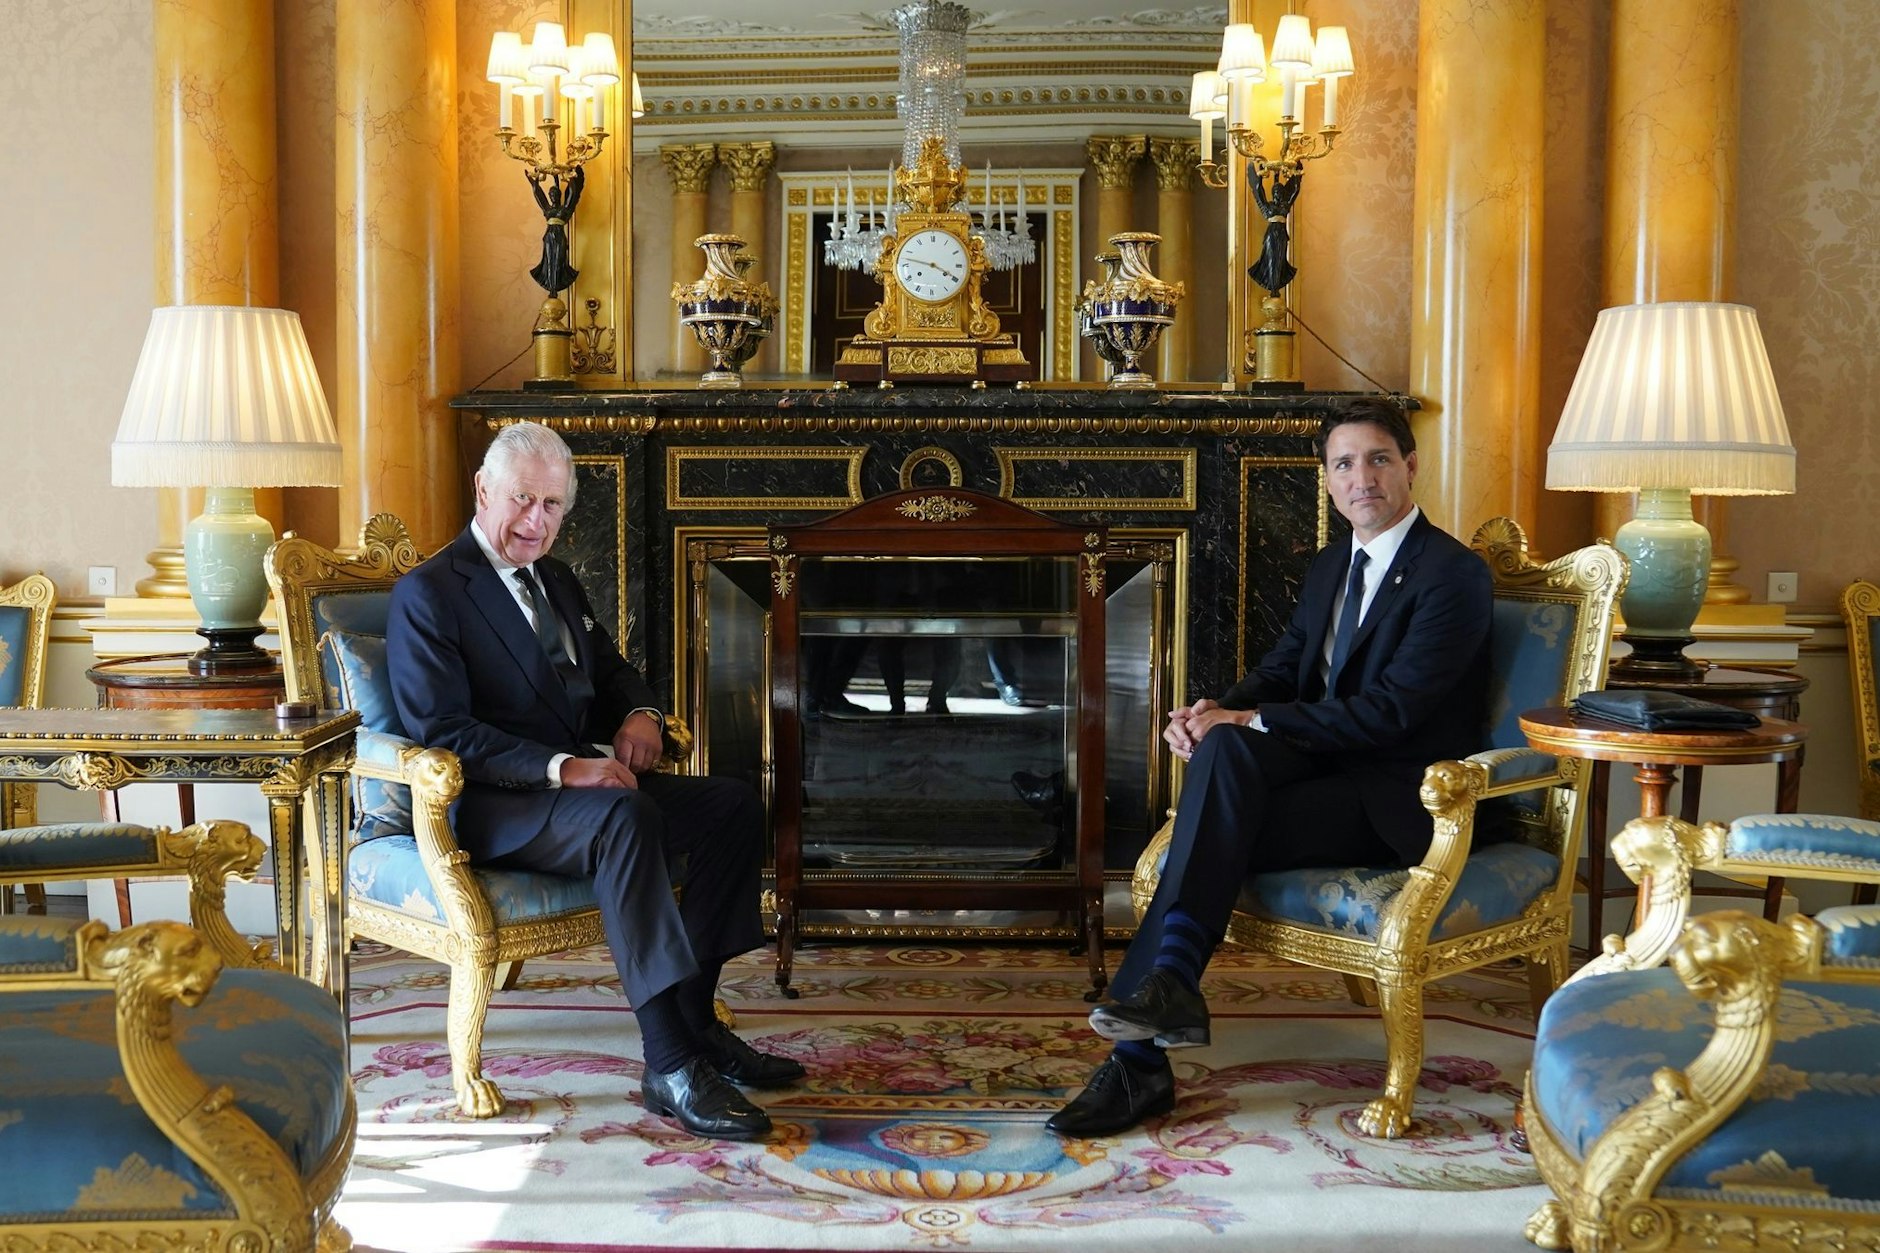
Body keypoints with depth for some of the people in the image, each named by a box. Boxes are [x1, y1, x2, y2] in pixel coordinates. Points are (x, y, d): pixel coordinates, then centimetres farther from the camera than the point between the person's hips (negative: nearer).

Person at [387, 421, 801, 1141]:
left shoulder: (556, 582, 18)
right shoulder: (427, 594, -8)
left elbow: (611, 670, 27)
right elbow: (440, 731, -17)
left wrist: (638, 712, 2)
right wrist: (561, 768, -27)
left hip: (580, 779, 9)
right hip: (489, 810, -8)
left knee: (733, 805, -9)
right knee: (624, 815, -37)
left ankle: (697, 1021, -6)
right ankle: (670, 1066, -37)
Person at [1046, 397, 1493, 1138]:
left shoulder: (1453, 573, -9)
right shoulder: (1329, 568, 17)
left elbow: (1389, 709, -18)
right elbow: (1281, 671, 14)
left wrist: (1252, 721, -21)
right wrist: (1218, 715, -10)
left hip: (1399, 799, -6)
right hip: (1325, 766, 6)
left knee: (1218, 841, -26)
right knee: (1223, 749, -26)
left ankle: (1140, 1061, -24)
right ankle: (1168, 986, -30)